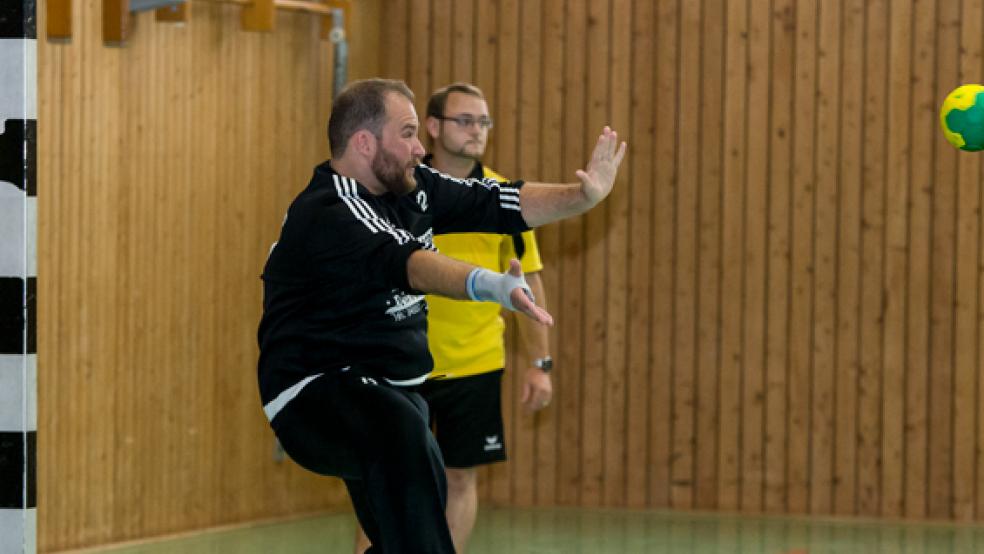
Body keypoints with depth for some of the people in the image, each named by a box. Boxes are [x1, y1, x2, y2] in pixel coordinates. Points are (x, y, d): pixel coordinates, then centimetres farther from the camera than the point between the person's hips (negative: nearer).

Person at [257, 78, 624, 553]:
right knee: (401, 430, -40)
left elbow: (502, 205, 9)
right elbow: (404, 263, -39)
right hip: (315, 390, -10)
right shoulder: (323, 214, -22)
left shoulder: (412, 187, 6)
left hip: (387, 389, 10)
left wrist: (583, 195, -6)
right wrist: (488, 284, -55)